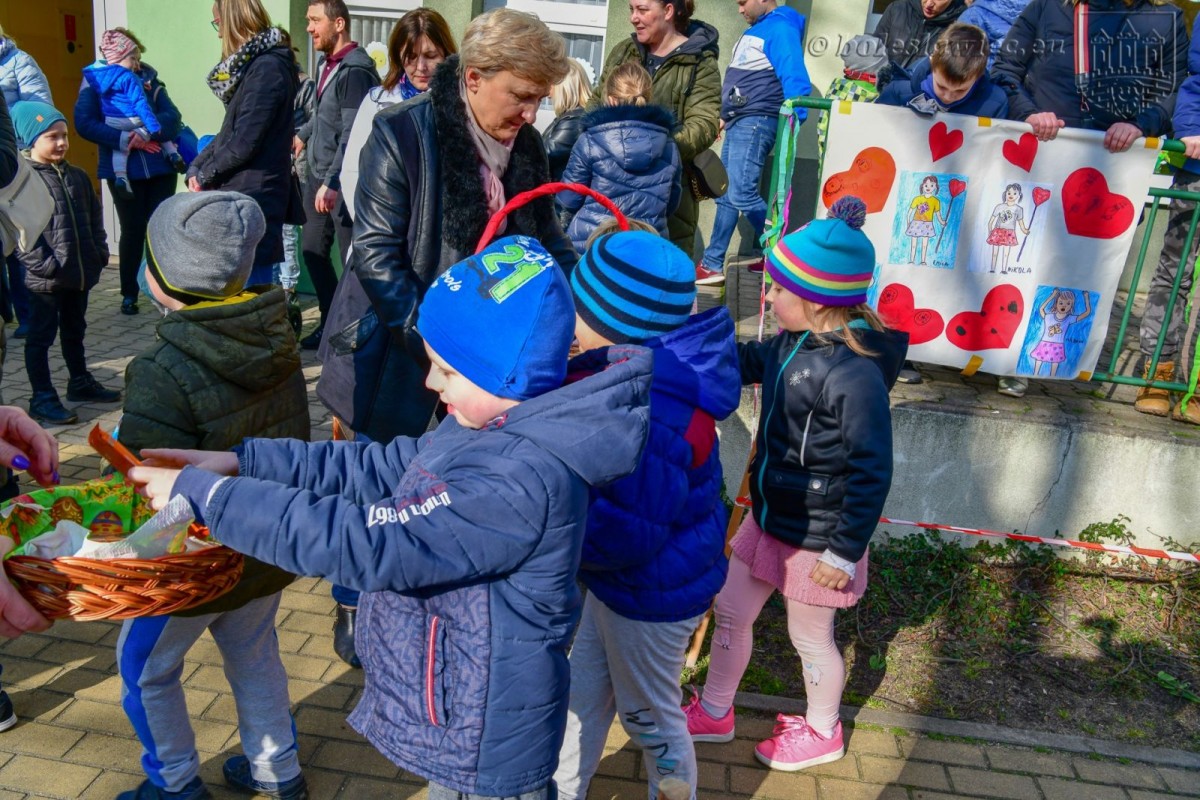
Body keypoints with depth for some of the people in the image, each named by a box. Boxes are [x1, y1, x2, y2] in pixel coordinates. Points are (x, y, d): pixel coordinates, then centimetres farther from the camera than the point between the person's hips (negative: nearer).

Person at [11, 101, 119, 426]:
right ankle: (42, 399, 11)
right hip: (46, 280, -7)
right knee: (41, 337, 4)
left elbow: (95, 218, 15)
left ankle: (80, 382, 36)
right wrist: (45, 265, -21)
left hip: (81, 274, 7)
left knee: (75, 331, 21)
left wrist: (99, 253, 5)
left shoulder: (78, 176, 9)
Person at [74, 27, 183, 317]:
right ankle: (129, 293, 19)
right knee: (132, 230, 4)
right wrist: (124, 139, -21)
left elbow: (172, 116, -5)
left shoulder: (149, 80, 7)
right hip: (122, 170, -2)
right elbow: (84, 123, -10)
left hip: (160, 166, 2)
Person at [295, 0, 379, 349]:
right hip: (318, 175, 9)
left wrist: (333, 182, -25)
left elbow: (352, 134, -22)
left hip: (344, 181, -9)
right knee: (313, 249, 13)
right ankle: (331, 322, 26)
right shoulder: (326, 63, 12)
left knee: (351, 257, -2)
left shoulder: (355, 71, -16)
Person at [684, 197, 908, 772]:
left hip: (816, 537, -8)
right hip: (771, 517, 8)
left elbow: (872, 472, -24)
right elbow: (746, 363, 15)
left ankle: (822, 735, 44)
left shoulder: (854, 374, -30)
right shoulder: (794, 343, -5)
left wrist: (845, 552, -18)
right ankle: (713, 714, 43)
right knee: (729, 609, 20)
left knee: (809, 638, 15)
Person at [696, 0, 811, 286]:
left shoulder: (780, 29, -10)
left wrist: (794, 121, -29)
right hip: (738, 123, 10)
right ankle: (712, 264, 13)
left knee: (741, 193, -17)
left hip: (755, 122, -10)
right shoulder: (754, 30, 20)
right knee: (726, 195, 9)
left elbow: (794, 79, -20)